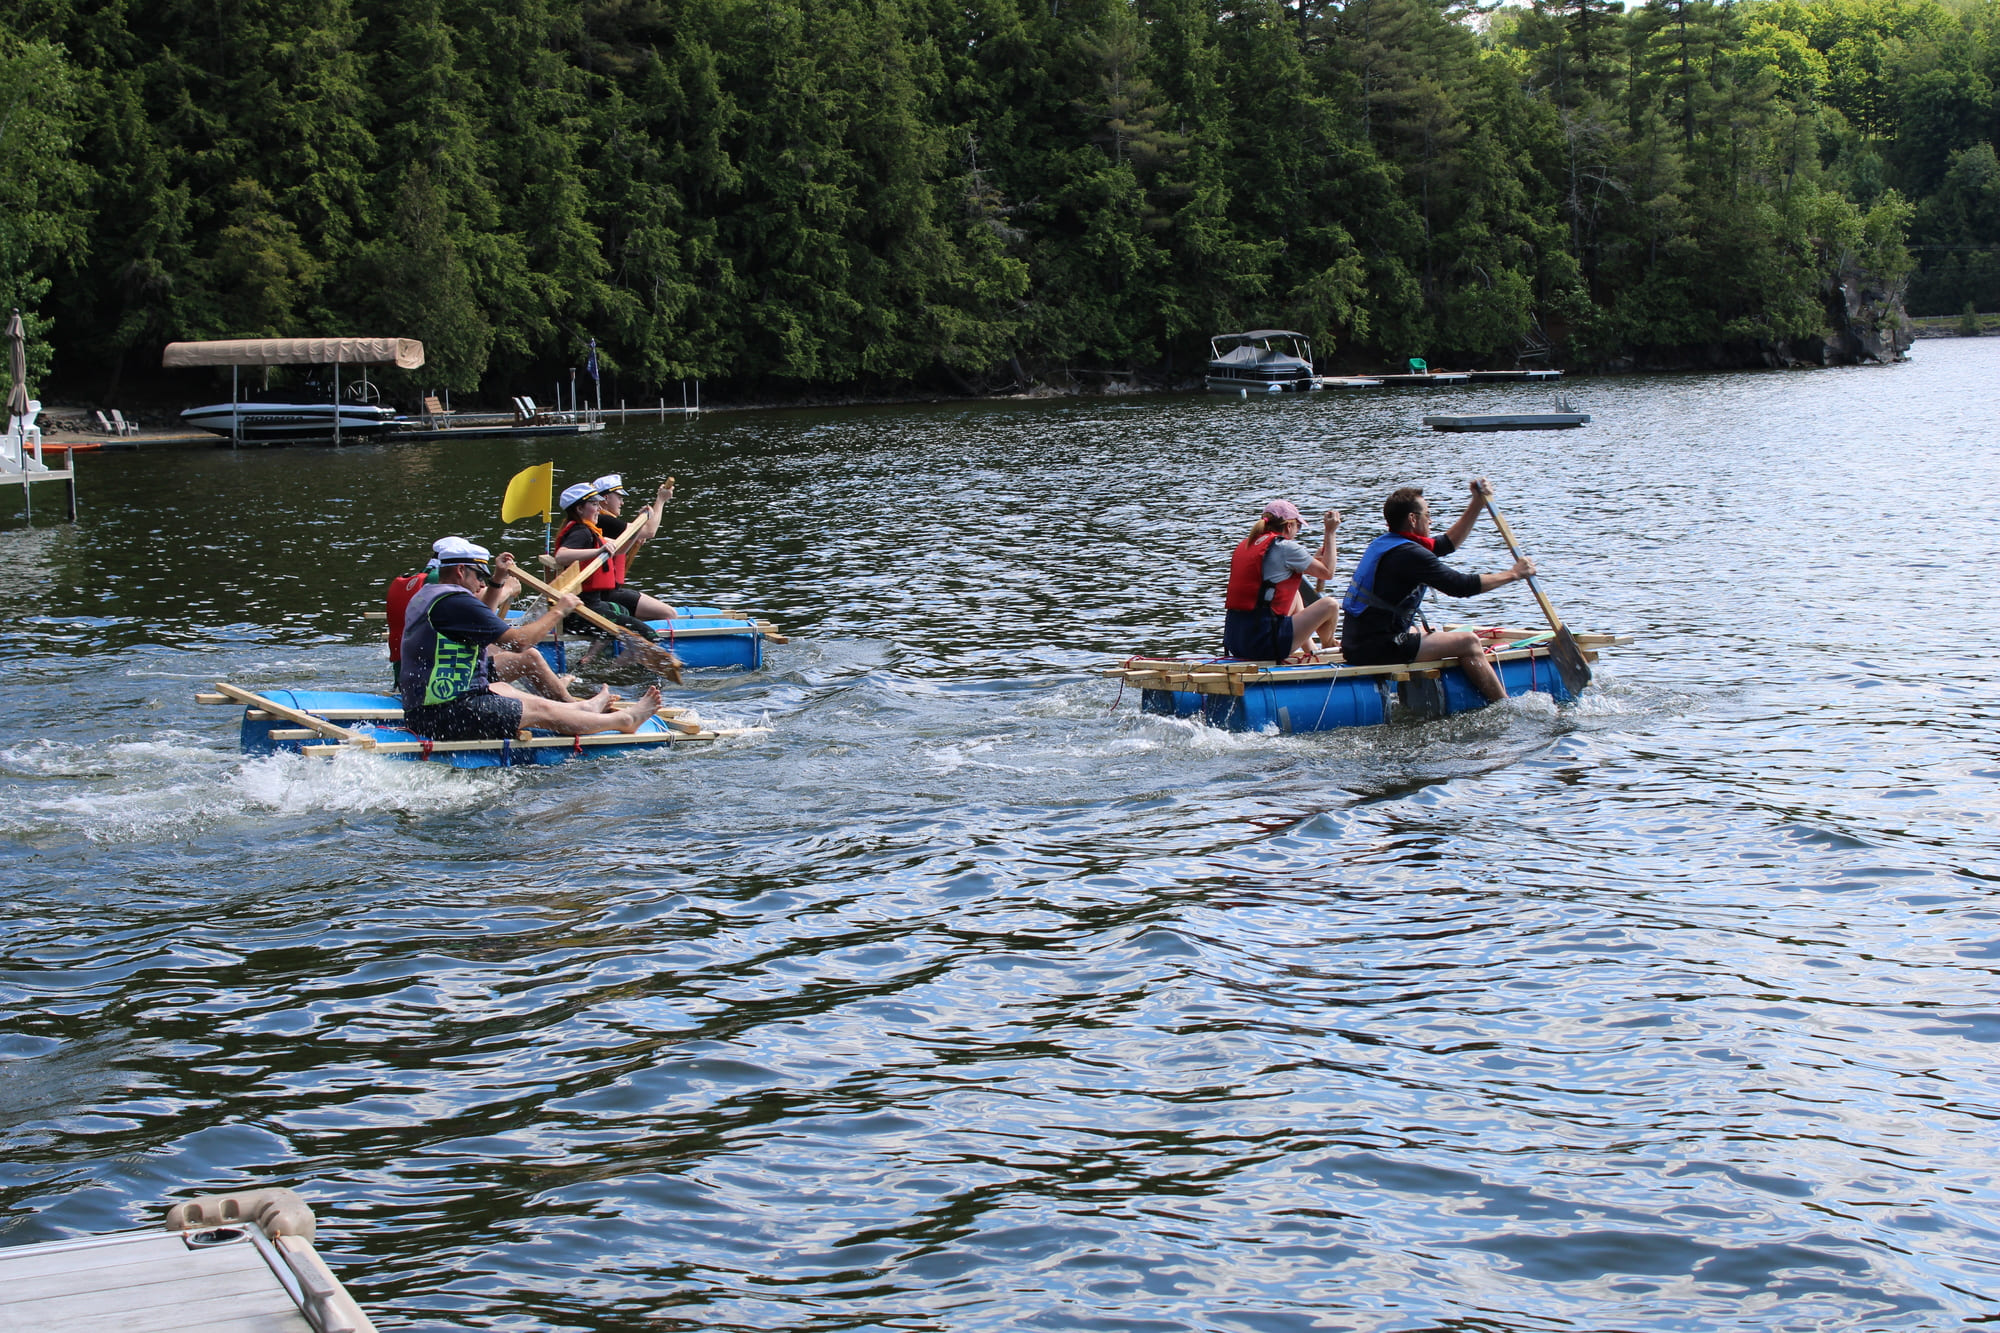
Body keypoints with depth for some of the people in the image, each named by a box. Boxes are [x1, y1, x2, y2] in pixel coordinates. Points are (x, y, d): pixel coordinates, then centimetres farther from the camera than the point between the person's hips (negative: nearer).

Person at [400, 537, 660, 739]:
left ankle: (580, 709, 46)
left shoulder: (425, 595, 13)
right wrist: (558, 611, -5)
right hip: (449, 714, -10)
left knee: (502, 688, 28)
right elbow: (519, 640, -17)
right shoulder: (455, 601, -18)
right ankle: (624, 720, 18)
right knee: (540, 710, 3)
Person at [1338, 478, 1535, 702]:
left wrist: (1477, 504, 21)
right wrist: (1513, 574, -3)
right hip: (1378, 649, -11)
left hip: (1357, 645, 11)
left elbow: (1448, 543, 25)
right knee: (1468, 642, -7)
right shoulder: (1408, 554, -16)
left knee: (1426, 633, 34)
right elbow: (1461, 586, -14)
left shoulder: (1384, 543, 15)